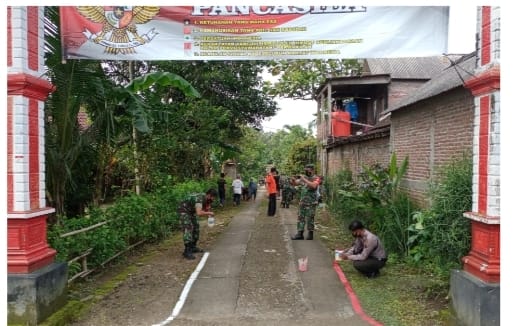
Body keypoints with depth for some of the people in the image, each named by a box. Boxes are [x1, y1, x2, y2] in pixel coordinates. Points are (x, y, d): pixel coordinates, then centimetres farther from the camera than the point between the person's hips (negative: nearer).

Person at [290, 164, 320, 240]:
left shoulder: (316, 178, -7)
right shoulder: (304, 177, 10)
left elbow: (313, 186, -27)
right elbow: (295, 183, 9)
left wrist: (304, 180, -27)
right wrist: (294, 180, -14)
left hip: (311, 203, -6)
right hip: (302, 201, 6)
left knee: (310, 219, 0)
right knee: (300, 217, 5)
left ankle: (310, 234, 11)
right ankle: (299, 234, 10)